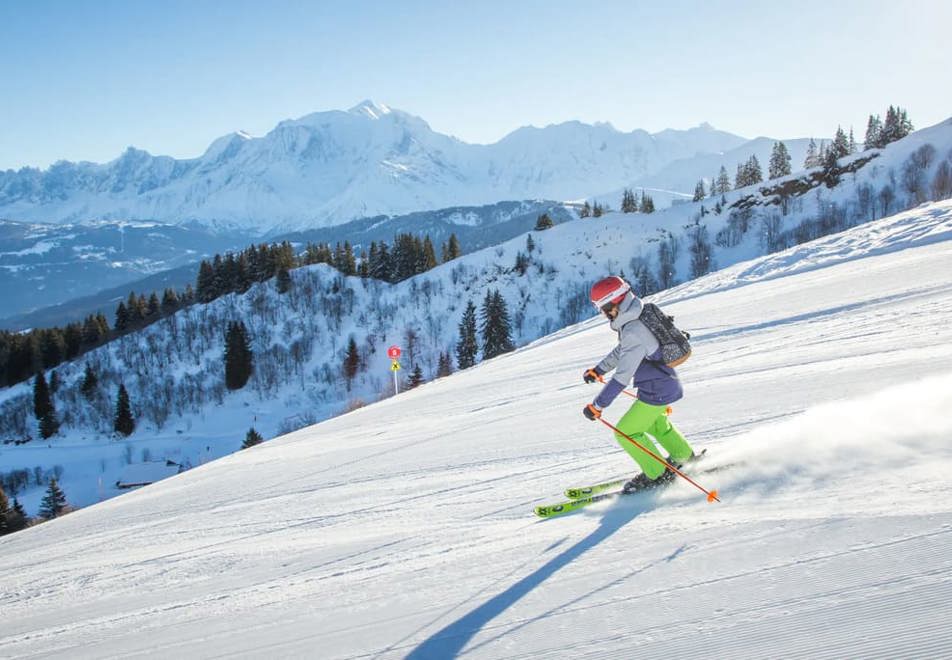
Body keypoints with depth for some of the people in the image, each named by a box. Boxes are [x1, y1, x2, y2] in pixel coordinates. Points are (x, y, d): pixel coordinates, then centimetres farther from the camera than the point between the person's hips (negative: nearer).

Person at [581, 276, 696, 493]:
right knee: (655, 423, 31)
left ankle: (658, 475, 12)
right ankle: (686, 460, 48)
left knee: (625, 432, -1)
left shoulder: (634, 332, -32)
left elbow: (622, 377, -33)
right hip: (665, 383, 10)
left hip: (658, 392, -10)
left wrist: (597, 405, -30)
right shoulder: (635, 318, -1)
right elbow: (622, 350, 18)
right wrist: (598, 370, 26)